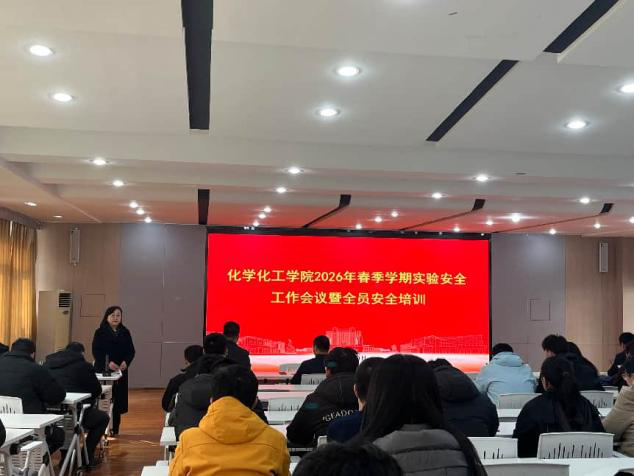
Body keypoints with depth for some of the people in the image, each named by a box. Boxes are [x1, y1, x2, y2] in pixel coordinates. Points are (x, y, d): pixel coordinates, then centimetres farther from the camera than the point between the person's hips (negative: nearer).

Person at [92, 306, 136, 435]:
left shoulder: (125, 333, 11)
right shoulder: (100, 332, 1)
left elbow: (131, 351, 8)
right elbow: (96, 351, -7)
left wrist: (126, 362, -12)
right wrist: (108, 363, -20)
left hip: (121, 371, 3)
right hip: (103, 370, -3)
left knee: (118, 400, 3)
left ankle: (115, 428, 12)